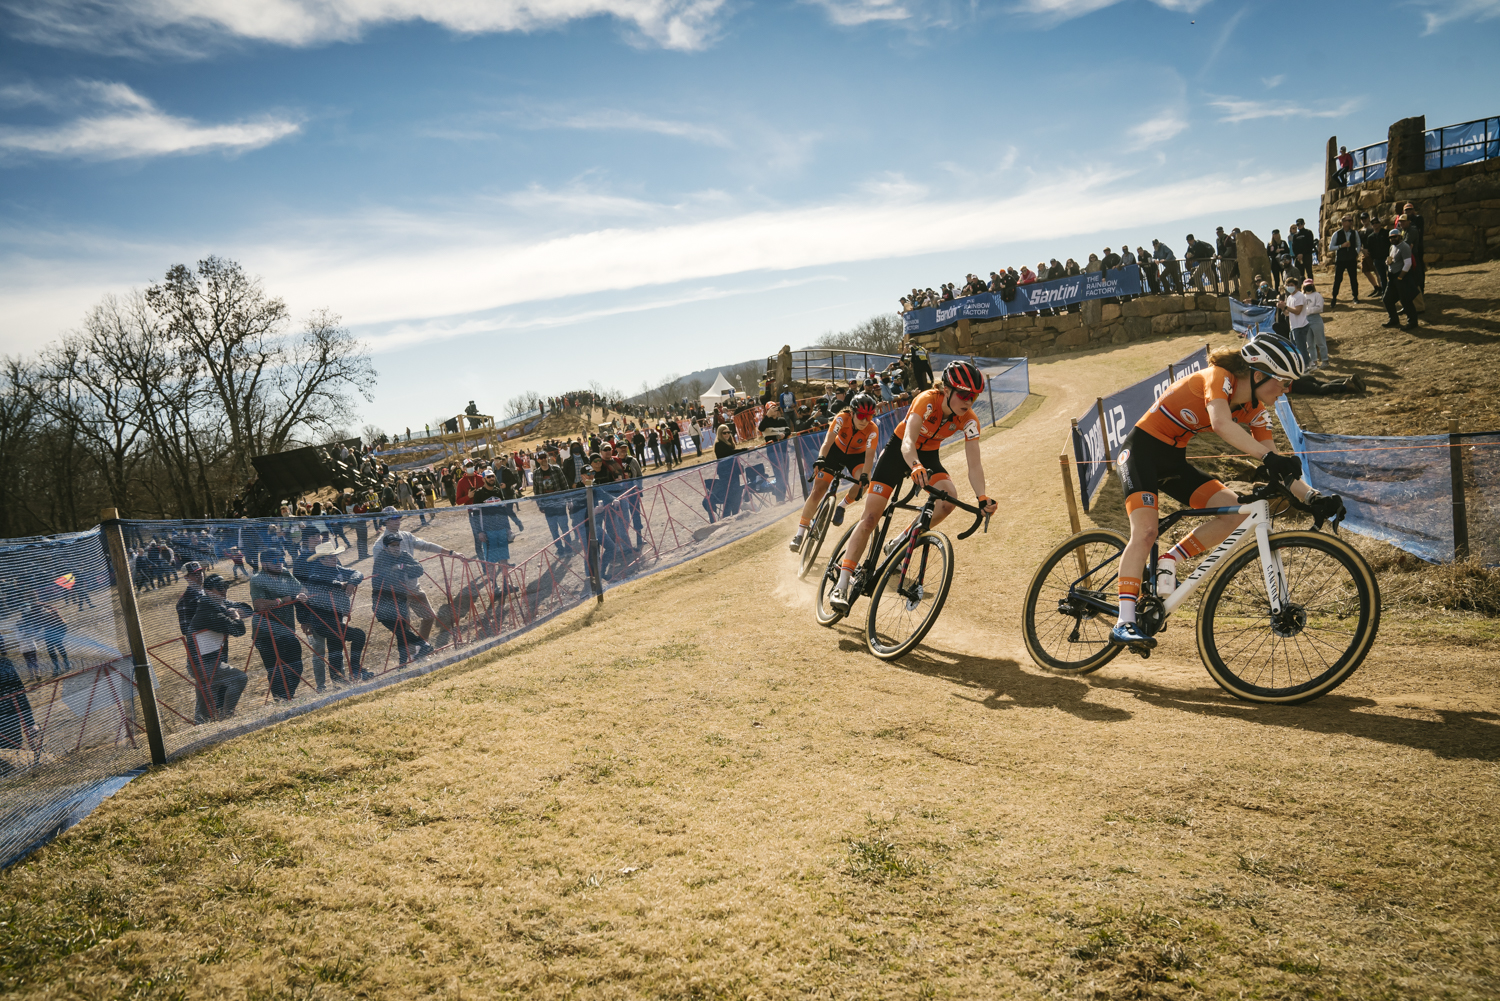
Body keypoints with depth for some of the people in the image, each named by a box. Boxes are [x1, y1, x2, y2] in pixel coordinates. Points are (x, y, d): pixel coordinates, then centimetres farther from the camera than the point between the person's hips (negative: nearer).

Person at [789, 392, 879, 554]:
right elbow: (828, 441, -41)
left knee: (864, 482, -32)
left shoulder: (872, 429, -29)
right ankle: (800, 535, -4)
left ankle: (841, 507, -2)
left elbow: (870, 454, -36)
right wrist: (821, 458, -59)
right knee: (818, 490, -11)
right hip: (837, 451, 0)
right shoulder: (842, 419, -30)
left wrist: (864, 475, -52)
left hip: (857, 455, 0)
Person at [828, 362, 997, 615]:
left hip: (928, 455, 4)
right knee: (870, 518, -11)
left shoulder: (969, 420, -21)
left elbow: (974, 464, -26)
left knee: (950, 497, -26)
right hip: (898, 450, -4)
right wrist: (915, 468, -65)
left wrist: (982, 498, -43)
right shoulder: (927, 401, -32)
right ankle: (842, 585, -8)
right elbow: (907, 443, -44)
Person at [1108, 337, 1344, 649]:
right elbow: (1221, 424, -41)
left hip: (1174, 461, 8)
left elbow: (1277, 466, 0)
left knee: (1235, 511, -9)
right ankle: (1124, 623, -25)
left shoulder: (1254, 411, 1)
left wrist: (1312, 497, -14)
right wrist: (1269, 457, -49)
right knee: (1146, 531, -23)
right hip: (1143, 449, -8)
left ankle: (1169, 561, 3)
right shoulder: (1219, 377, -20)